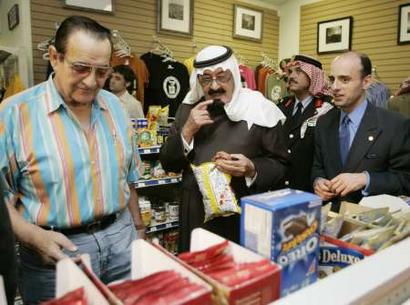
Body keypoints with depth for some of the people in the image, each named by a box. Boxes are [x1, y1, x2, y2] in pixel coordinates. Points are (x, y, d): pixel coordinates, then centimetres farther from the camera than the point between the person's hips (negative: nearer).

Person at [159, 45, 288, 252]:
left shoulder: (259, 110, -6)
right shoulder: (189, 109, 4)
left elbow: (280, 165, -2)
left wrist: (252, 169, -21)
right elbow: (168, 163, 4)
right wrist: (187, 131, -12)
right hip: (195, 214, 3)